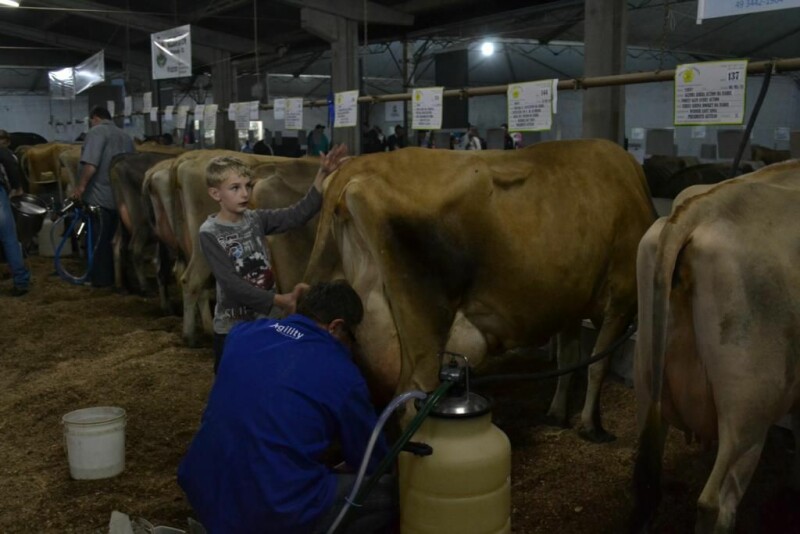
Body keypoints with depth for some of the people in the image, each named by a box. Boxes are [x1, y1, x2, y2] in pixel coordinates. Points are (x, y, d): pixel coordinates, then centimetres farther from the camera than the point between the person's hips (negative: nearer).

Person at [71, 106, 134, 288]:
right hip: (119, 197, 7)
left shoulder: (96, 132, -7)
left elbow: (90, 163, -21)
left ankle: (101, 279, 5)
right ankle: (112, 276, 21)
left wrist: (81, 186, -17)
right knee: (110, 239, 15)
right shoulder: (125, 136, 17)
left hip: (98, 197, -7)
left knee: (98, 241, 0)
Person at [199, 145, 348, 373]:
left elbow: (298, 214, -4)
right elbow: (231, 283, -20)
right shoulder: (210, 233, -13)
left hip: (265, 321, 4)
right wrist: (279, 300, -26)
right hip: (231, 328, -4)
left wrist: (322, 174, -14)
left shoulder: (256, 220, 0)